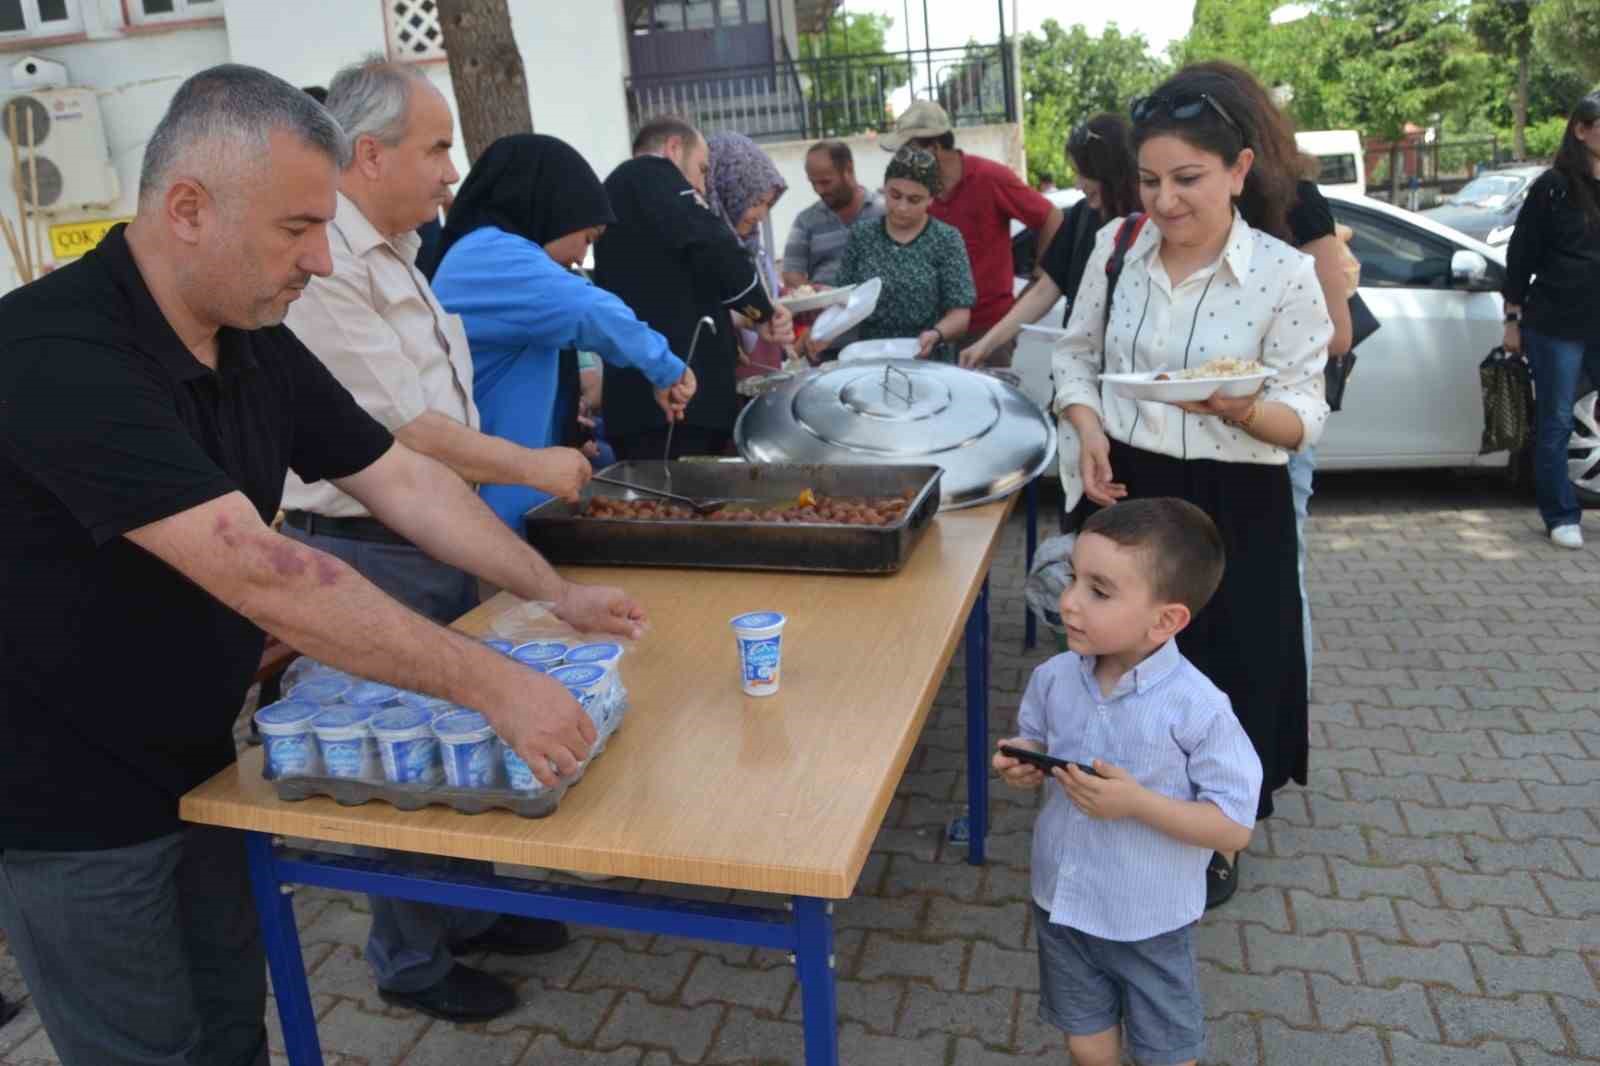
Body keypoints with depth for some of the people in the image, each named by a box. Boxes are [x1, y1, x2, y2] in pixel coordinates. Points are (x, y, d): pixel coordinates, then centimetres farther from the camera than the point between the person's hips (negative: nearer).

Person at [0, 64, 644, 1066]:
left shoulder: (257, 342, -3)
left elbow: (403, 479, 2)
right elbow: (258, 573, -37)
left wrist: (557, 592, -1)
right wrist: (493, 684, -35)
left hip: (197, 766, 7)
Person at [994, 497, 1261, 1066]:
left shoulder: (1196, 708, -26)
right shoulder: (1054, 678, -12)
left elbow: (1235, 827, -20)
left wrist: (1138, 802, -31)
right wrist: (1022, 764, -14)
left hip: (1149, 924, -3)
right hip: (1061, 904, 4)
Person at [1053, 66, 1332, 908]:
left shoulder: (1287, 275, -12)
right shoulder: (1116, 246, -1)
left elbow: (1305, 418, -10)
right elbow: (1076, 355, 9)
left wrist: (1239, 408, -32)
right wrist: (1088, 431, -9)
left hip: (1233, 507, -3)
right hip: (1126, 490, 3)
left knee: (1222, 672, 10)